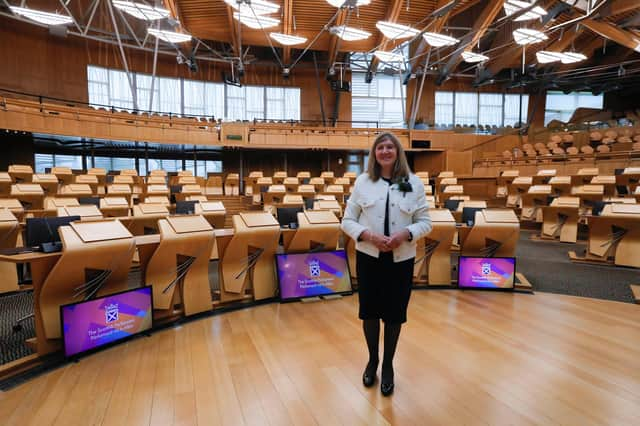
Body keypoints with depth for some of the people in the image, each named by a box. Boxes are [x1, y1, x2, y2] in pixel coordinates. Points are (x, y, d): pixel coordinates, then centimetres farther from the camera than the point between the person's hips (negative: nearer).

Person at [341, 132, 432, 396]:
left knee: (394, 313, 10)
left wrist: (406, 234, -19)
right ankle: (372, 360, 37)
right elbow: (347, 221, -1)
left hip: (401, 258, 0)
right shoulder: (363, 181, -1)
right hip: (368, 257, 0)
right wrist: (369, 235, -18)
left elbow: (425, 222, 1)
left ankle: (388, 365, 33)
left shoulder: (414, 183, -1)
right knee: (370, 310, 12)